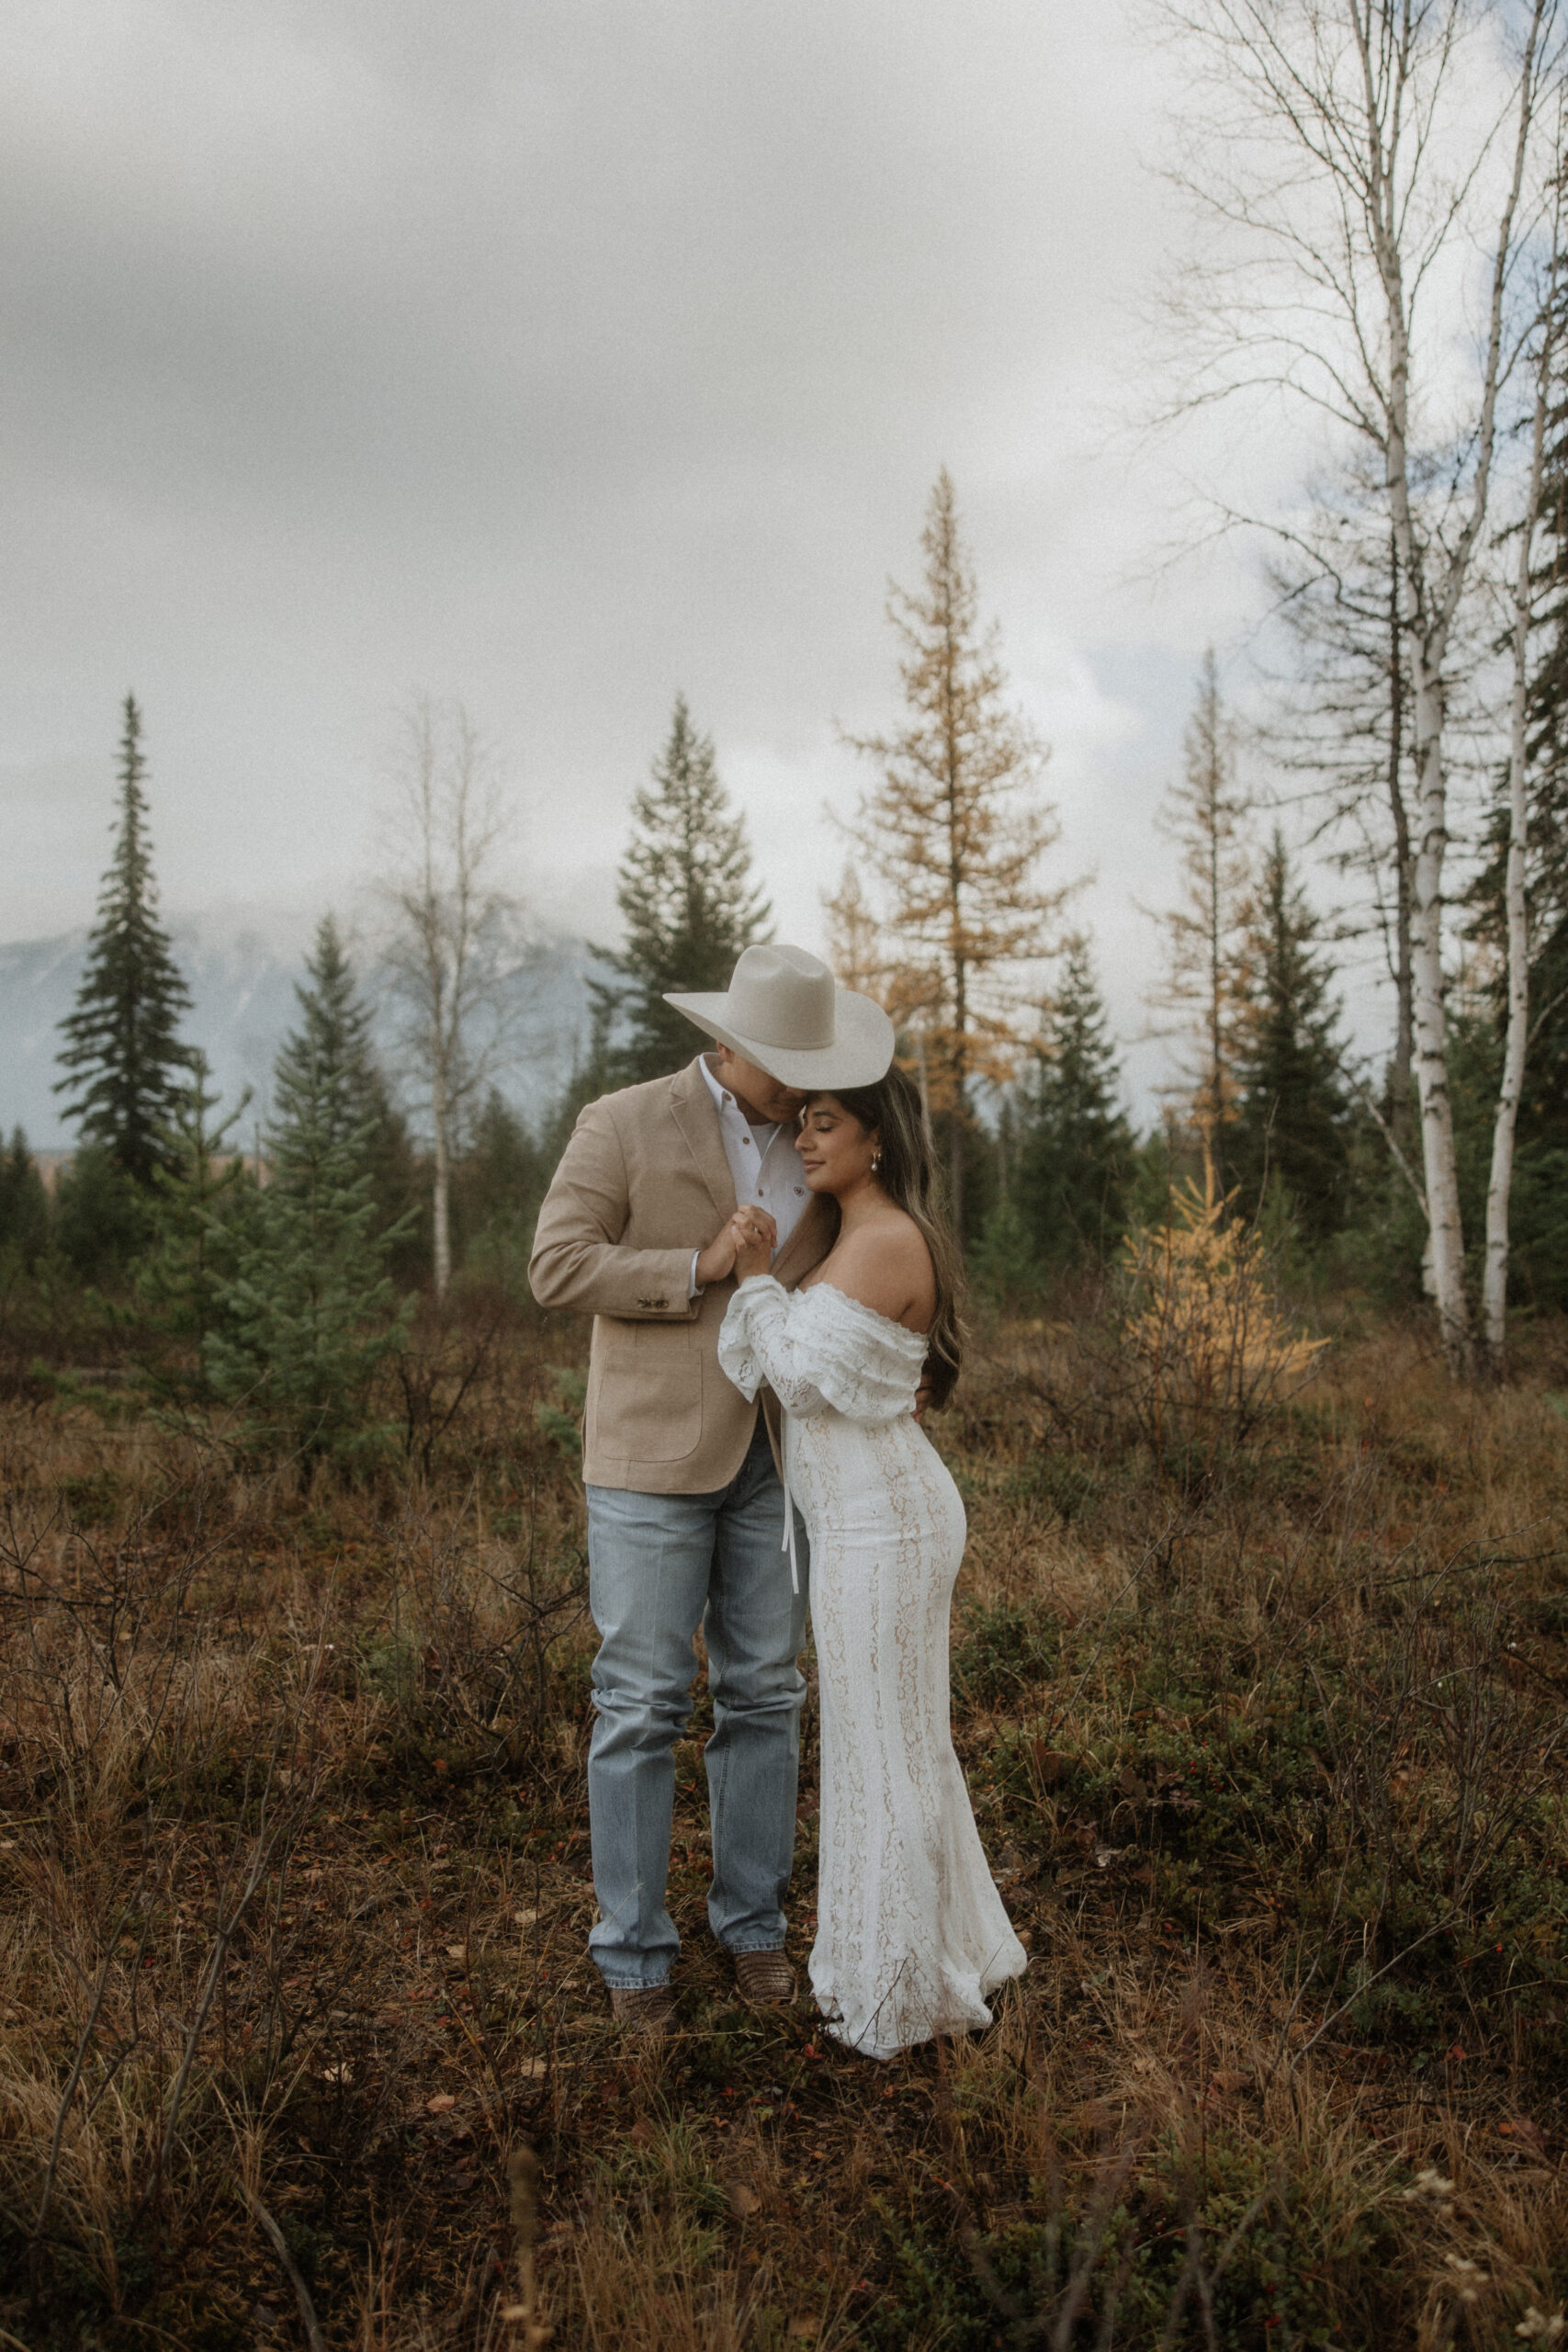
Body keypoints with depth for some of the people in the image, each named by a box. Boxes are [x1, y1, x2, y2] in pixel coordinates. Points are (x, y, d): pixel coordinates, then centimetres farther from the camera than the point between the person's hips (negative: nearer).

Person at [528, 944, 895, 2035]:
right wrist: (699, 1269, -23)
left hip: (771, 1453, 5)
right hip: (654, 1452, -4)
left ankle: (753, 1916, 29)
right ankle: (634, 1944, 20)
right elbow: (559, 1269, -17)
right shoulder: (622, 1124, -10)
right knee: (644, 1704, 2)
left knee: (764, 1692, 11)